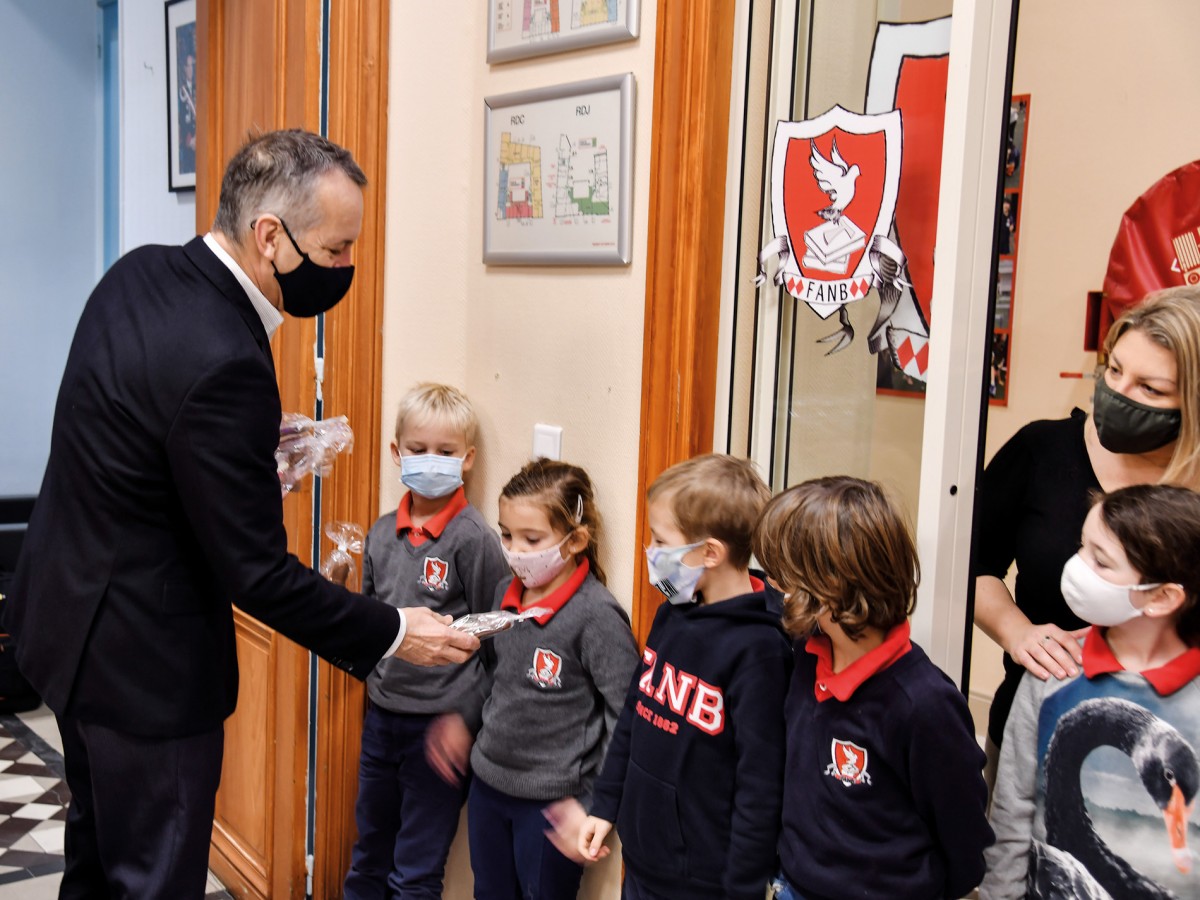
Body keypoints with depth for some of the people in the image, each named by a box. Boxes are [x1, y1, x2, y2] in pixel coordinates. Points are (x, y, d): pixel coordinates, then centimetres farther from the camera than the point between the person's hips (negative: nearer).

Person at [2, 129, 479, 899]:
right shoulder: (223, 364, -31)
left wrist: (253, 463, 4)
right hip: (142, 655, -9)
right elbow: (255, 573, -25)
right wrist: (391, 633, -15)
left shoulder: (141, 271, -3)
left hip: (68, 606, 9)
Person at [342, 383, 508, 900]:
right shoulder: (383, 533, 4)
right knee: (368, 856, 22)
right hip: (381, 715, 6)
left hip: (441, 722, -6)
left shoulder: (474, 538, -14)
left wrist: (465, 724, -13)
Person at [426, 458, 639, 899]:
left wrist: (599, 802, -17)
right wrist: (464, 722, 11)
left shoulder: (597, 616, -22)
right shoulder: (507, 593, 0)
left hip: (553, 799, -7)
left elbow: (628, 713, -19)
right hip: (488, 781, 7)